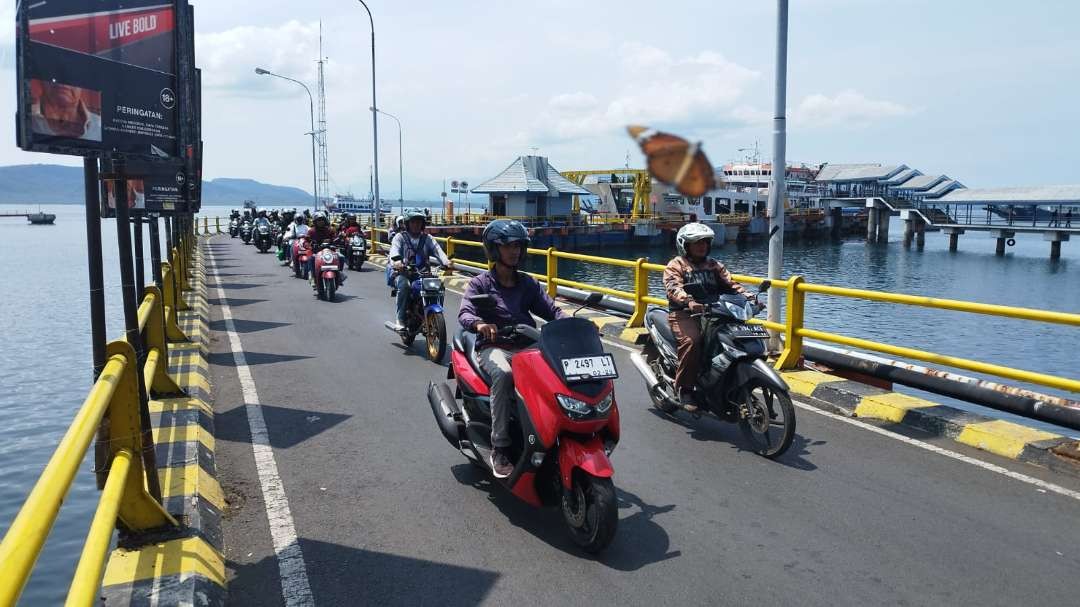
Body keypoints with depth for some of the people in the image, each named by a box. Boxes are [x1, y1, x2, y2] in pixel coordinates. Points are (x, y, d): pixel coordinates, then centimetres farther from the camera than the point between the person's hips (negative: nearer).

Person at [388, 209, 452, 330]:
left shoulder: (427, 238, 14)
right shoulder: (400, 237, 5)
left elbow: (437, 250, -5)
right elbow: (394, 249, -16)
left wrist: (446, 262, -27)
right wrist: (397, 261, -41)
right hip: (403, 272, -3)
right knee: (404, 285, -35)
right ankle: (400, 319, -23)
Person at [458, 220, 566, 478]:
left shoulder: (528, 284, 18)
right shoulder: (480, 284, 6)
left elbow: (552, 310, 10)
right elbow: (464, 313, -10)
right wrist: (479, 324, -35)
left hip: (527, 347, 4)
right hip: (493, 347, -3)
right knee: (503, 374, -38)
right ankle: (499, 449, -32)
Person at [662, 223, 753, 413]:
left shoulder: (714, 265, 23)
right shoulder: (676, 265, 3)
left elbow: (730, 283, 11)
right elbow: (673, 288, -15)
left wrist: (748, 295, -9)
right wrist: (689, 301, -36)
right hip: (683, 313, -5)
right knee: (692, 340, -34)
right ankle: (684, 389, -20)